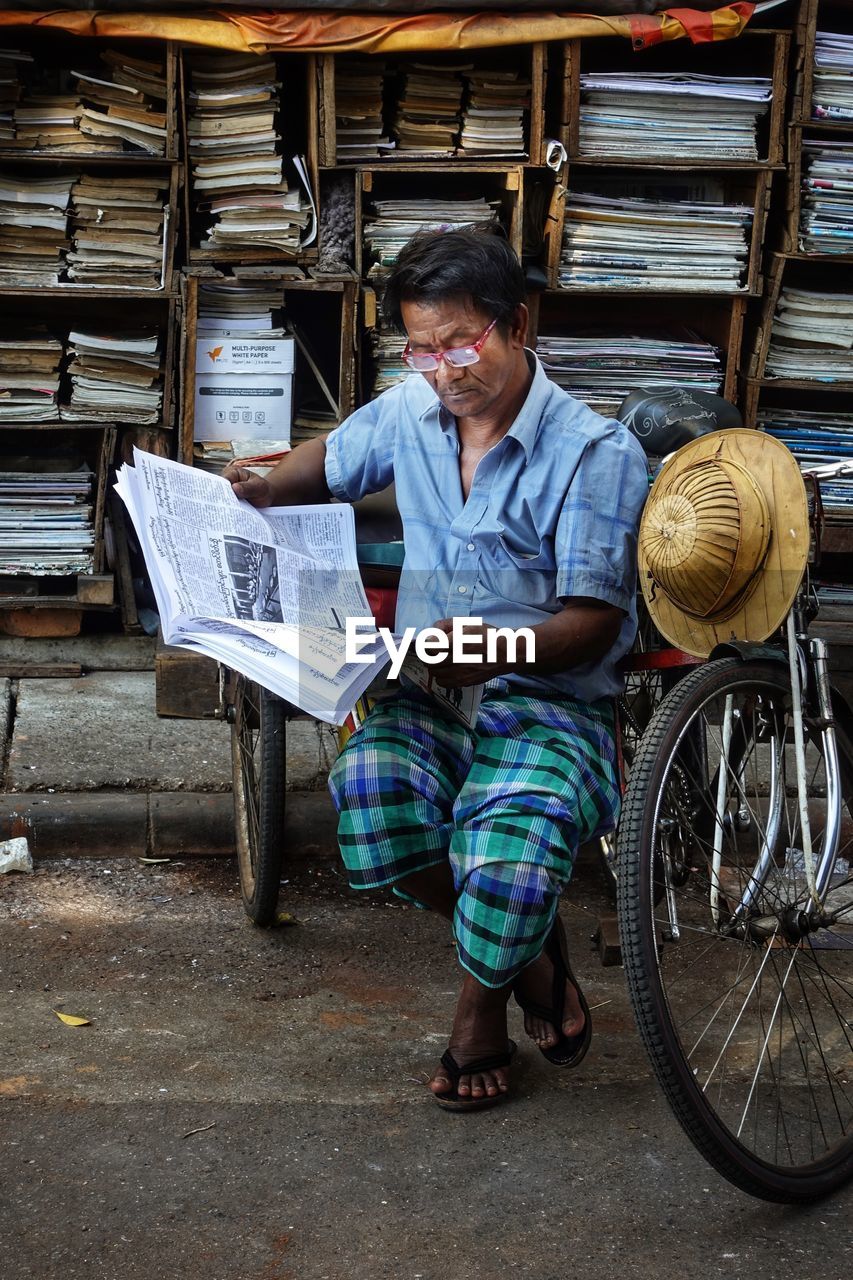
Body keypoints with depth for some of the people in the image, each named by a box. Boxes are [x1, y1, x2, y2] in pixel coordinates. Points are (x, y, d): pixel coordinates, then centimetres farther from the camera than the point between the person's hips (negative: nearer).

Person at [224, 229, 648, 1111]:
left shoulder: (597, 453, -8)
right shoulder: (409, 411, 8)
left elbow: (591, 622, -11)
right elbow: (331, 463, 28)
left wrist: (499, 651, -30)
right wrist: (262, 493, 5)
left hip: (549, 699, -4)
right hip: (427, 690, 4)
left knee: (509, 841, -35)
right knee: (369, 784, -32)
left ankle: (482, 993, 5)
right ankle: (529, 951, -3)